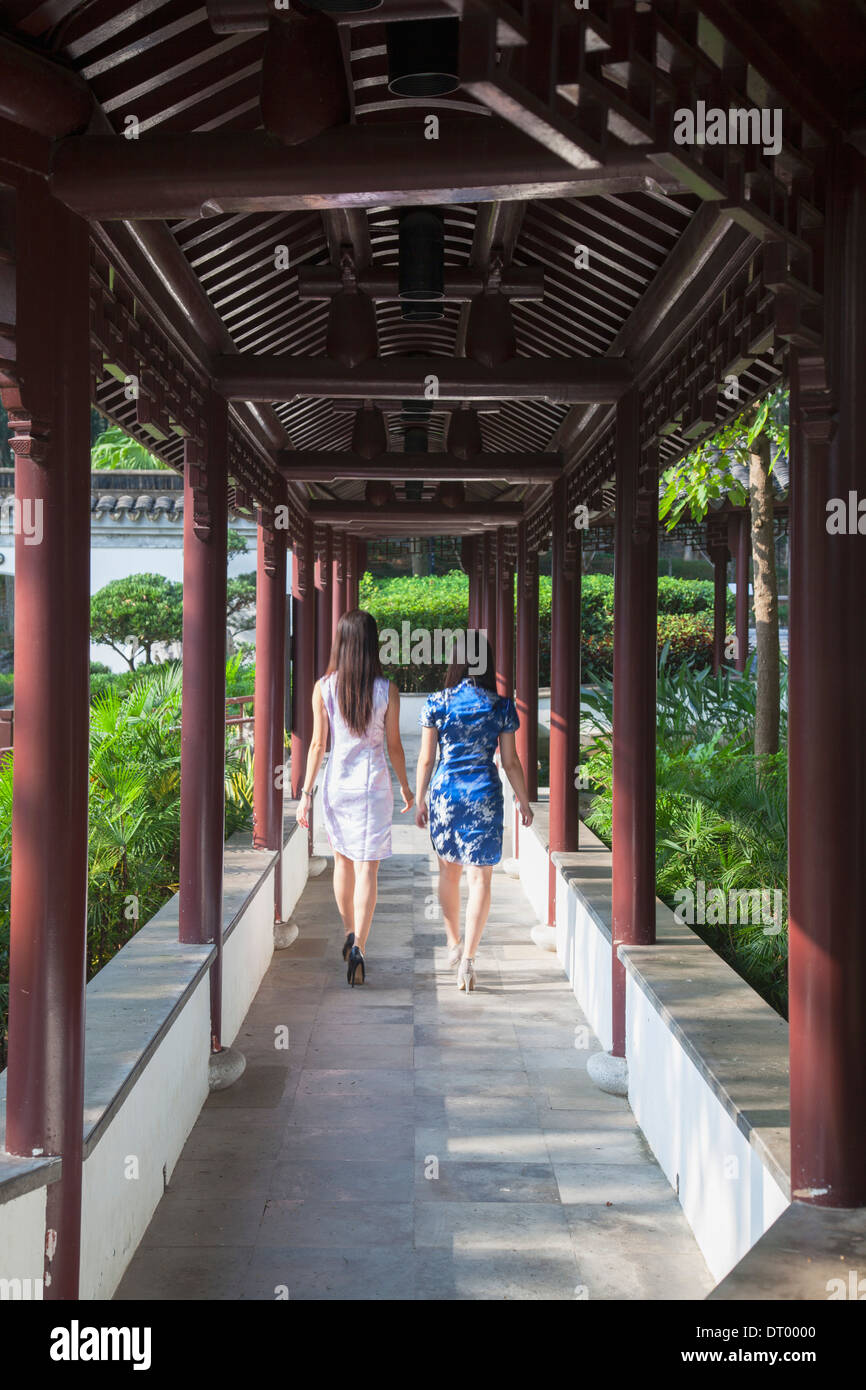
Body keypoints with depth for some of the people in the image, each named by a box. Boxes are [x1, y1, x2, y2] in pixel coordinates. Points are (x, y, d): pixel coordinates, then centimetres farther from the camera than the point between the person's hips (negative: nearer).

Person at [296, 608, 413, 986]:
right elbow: (394, 746, 0)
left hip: (337, 783, 2)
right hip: (374, 784, -2)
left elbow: (318, 744, -4)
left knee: (343, 860, 20)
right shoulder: (387, 690, -6)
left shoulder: (324, 688, -5)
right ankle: (358, 947, -12)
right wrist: (405, 786, 15)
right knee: (367, 869, -2)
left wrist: (306, 792, 2)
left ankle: (350, 934, 29)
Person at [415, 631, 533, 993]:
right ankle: (467, 959, -7)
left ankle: (454, 944, 31)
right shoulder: (501, 706, -3)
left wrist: (419, 800, 10)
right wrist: (524, 801, 12)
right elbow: (510, 762, 0)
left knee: (449, 870, 20)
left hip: (445, 792, 1)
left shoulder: (436, 703, -3)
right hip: (485, 794, -1)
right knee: (480, 877, 1)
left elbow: (426, 759, -1)